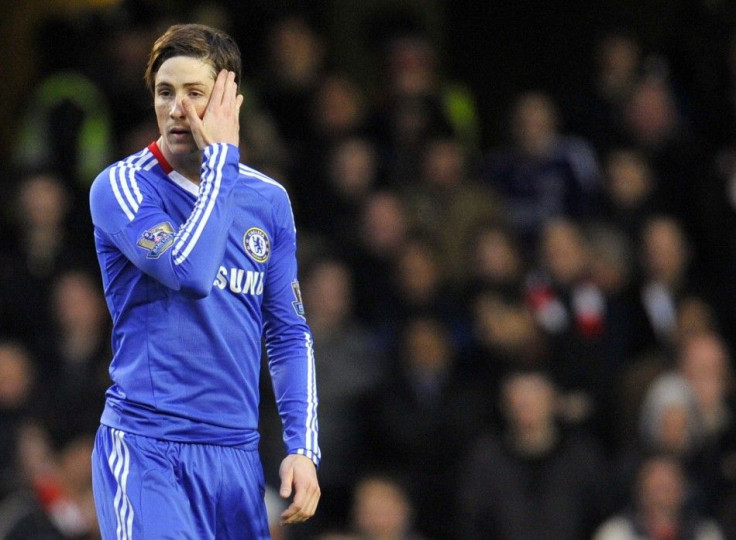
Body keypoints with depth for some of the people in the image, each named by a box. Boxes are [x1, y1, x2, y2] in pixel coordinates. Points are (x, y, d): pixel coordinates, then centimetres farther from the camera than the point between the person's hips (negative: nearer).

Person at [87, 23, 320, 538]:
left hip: (235, 456, 5)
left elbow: (289, 334, 14)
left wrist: (303, 447, 4)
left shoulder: (268, 200, 9)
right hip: (143, 450, -5)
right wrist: (221, 159, -14)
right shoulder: (121, 187, -5)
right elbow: (190, 273, -22)